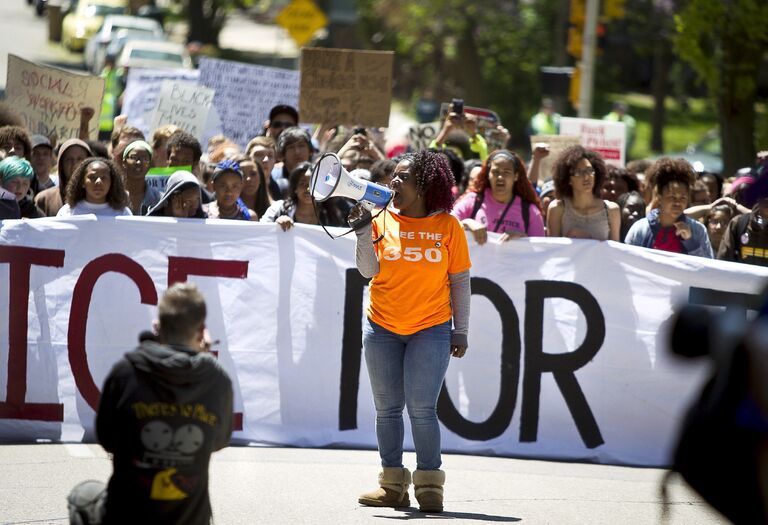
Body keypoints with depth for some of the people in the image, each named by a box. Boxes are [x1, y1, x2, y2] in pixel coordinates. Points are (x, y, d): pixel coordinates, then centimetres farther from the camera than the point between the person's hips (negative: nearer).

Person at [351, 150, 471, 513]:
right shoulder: (384, 220, 4)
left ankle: (429, 484, -2)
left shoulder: (447, 227, -1)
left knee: (421, 408, -11)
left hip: (430, 330, -3)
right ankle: (393, 485, 13)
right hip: (382, 329, 3)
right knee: (387, 409, 6)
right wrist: (363, 230, -14)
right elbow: (369, 270, -3)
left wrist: (460, 330, 1)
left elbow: (459, 281, 2)